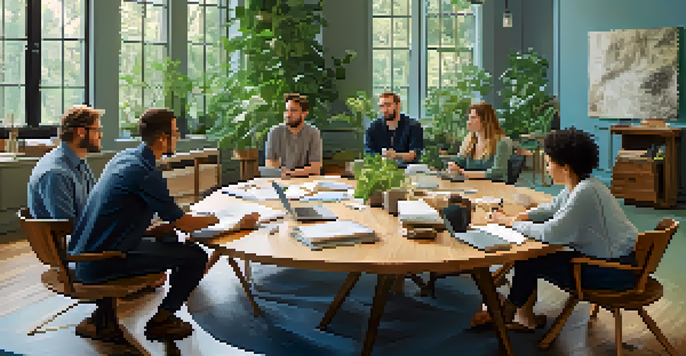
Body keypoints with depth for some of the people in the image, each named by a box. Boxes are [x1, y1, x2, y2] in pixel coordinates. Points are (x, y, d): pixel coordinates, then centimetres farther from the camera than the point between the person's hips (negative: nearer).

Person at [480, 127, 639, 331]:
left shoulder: (585, 192, -26)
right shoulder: (574, 187, 3)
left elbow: (550, 234, -28)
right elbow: (552, 209, 20)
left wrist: (511, 222, -16)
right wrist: (522, 216, 3)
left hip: (619, 271, -10)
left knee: (530, 262, -8)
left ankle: (507, 312, 18)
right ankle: (525, 315, 20)